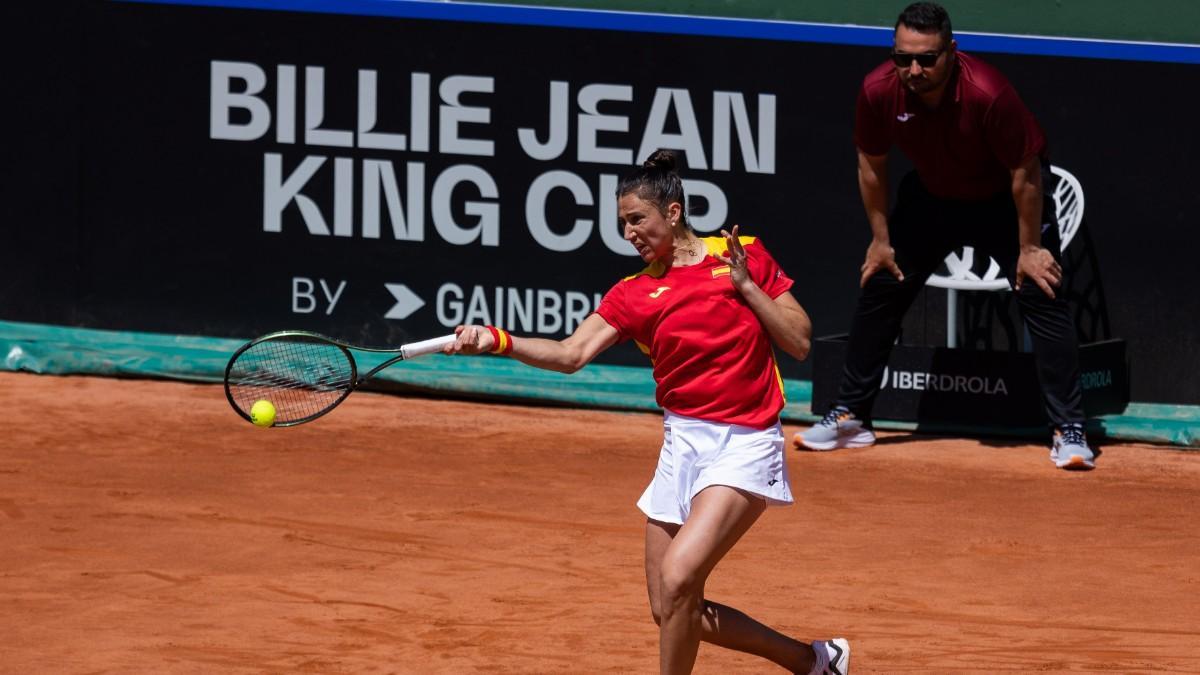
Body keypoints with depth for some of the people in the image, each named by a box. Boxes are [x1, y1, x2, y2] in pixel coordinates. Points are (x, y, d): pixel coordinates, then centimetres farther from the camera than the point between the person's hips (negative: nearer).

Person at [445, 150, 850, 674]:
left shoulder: (744, 257, 0)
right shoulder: (634, 294, 6)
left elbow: (800, 342, 0)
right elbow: (571, 354, -7)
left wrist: (746, 285, -10)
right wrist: (498, 341, -21)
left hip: (744, 447, -6)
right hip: (682, 444, 6)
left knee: (678, 577, -23)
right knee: (671, 611, 6)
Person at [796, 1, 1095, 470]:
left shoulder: (988, 94, -37)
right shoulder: (879, 92, -24)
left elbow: (1025, 173, -24)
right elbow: (872, 163, -4)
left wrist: (1029, 248, -18)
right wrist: (881, 239, 2)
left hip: (1003, 199, -4)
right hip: (931, 196, 4)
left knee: (1041, 296, -16)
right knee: (879, 288, 6)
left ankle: (1069, 432, -11)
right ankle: (849, 417, 21)